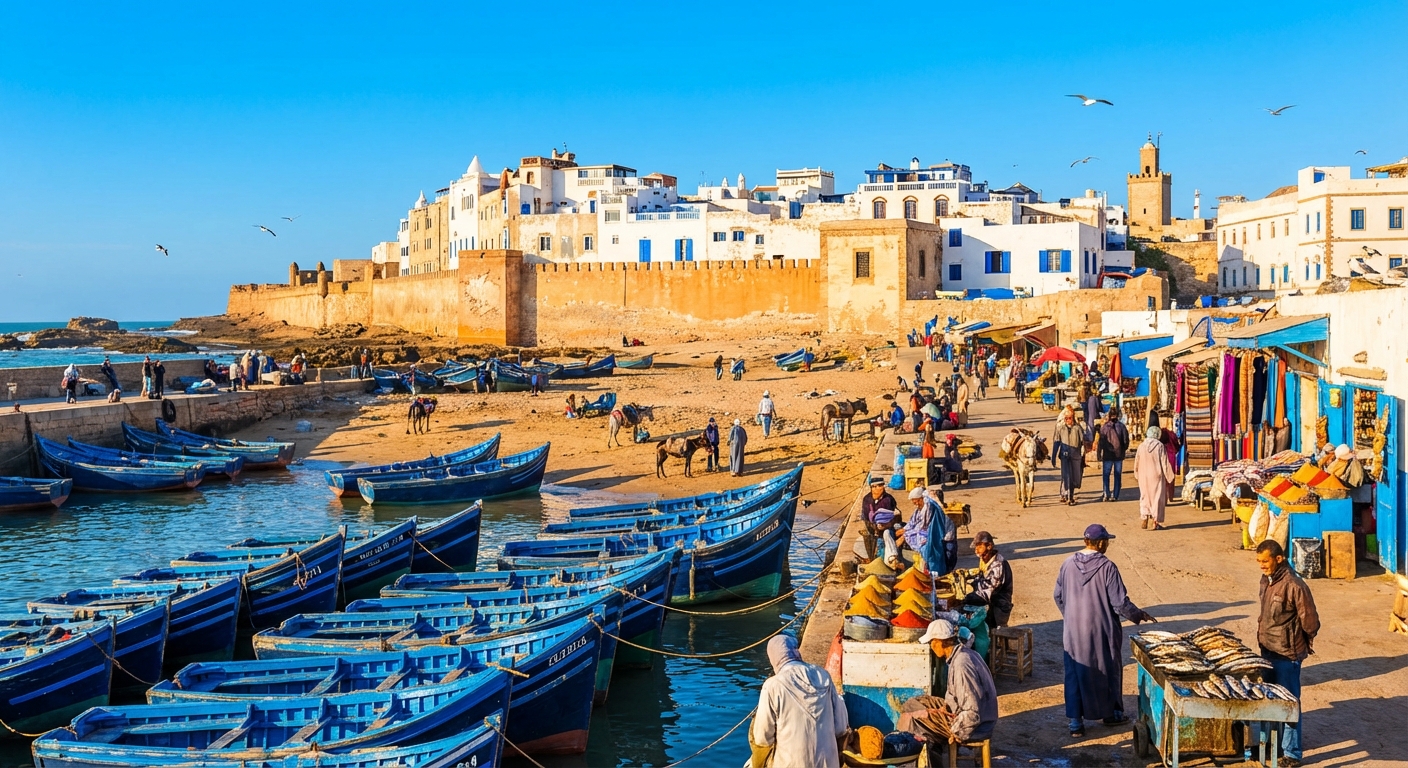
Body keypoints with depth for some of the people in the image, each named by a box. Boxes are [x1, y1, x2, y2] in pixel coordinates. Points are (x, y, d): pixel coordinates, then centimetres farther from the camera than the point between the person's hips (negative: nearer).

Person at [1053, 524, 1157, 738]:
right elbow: (1120, 603, -15)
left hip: (1073, 631, 3)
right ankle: (1110, 713, 33)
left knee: (1075, 674, 10)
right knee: (1107, 670, 17)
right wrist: (1140, 615, 2)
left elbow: (1058, 596, 6)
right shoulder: (1107, 567, -17)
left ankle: (1076, 722, 11)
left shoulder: (1068, 564, -3)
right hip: (1101, 631, -3)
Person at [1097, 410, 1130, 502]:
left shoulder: (1104, 427, -8)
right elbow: (1126, 440, -1)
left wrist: (1098, 453, 2)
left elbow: (1101, 441, -5)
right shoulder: (1121, 426, -4)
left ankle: (1106, 494, -1)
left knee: (1106, 475, 8)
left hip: (1108, 455, -2)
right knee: (1118, 476, 9)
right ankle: (1115, 495, 8)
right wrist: (1124, 449, 15)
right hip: (1119, 455, 2)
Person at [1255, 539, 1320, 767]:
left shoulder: (1294, 586, -22)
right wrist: (1262, 633, 13)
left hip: (1287, 654, -8)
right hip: (1267, 651, 8)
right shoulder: (1266, 580, 3)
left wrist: (1304, 644, 0)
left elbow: (1310, 621, -14)